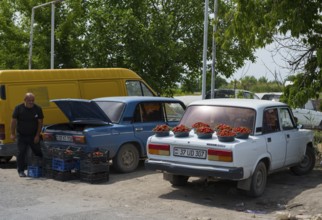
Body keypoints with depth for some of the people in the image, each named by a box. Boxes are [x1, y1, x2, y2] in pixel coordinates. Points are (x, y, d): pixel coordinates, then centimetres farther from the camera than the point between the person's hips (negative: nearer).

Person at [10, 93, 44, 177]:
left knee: (38, 153, 5)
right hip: (21, 136, -1)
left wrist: (37, 135, -6)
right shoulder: (18, 108, -6)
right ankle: (21, 171, 5)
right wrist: (13, 134, -7)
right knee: (21, 153, -3)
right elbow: (14, 121, -3)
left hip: (34, 136, 1)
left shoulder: (38, 109, -4)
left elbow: (40, 122, -1)